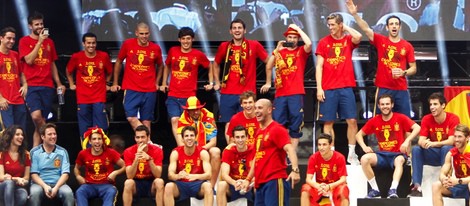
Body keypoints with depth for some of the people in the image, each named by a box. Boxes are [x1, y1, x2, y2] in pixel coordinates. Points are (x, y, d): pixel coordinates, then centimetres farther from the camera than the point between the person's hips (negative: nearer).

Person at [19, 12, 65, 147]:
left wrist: (59, 83, 13)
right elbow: (29, 60, -12)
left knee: (42, 119, 3)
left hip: (47, 87, 4)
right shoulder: (25, 41, 2)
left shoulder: (49, 42, 14)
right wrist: (40, 42, -13)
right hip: (32, 86, -4)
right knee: (36, 116, -25)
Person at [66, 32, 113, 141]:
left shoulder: (104, 56, -1)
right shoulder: (76, 57, -2)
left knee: (101, 128, -4)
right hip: (82, 98, 1)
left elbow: (109, 72, 17)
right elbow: (69, 71, 17)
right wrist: (72, 84, 14)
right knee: (84, 129, 5)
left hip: (99, 98, 0)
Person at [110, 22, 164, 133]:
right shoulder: (128, 44, -2)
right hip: (131, 89, -1)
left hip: (149, 91, 1)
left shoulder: (155, 48, 1)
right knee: (131, 118, -15)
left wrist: (156, 82, 12)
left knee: (146, 121, 2)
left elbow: (160, 66, 20)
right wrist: (115, 83, 13)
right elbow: (118, 62, 11)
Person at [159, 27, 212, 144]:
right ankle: (181, 147, -19)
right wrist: (164, 83, 19)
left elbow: (210, 67, 17)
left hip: (189, 96, -1)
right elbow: (167, 66, 23)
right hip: (173, 95, 1)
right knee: (175, 120, -15)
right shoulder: (173, 51, 5)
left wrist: (211, 83, 11)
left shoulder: (198, 55, -1)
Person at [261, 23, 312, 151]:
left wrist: (298, 29, -8)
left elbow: (309, 44, -15)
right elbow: (269, 66, 7)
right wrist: (277, 50, 3)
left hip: (296, 93, -2)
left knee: (295, 126, 0)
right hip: (280, 94, 2)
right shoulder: (279, 51, 13)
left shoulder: (301, 51, 7)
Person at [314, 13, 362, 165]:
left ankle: (351, 154, 7)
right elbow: (319, 66, 1)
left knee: (352, 120, -2)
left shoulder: (348, 40, 6)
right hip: (328, 89, 0)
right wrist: (319, 87, -7)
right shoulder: (324, 42, 4)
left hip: (346, 87, 0)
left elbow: (358, 37, -19)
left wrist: (346, 28, -2)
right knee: (328, 122, 2)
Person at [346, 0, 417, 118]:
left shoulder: (407, 46, 5)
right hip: (383, 88, -1)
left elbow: (413, 68, 9)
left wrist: (404, 72, -12)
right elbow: (366, 29, -9)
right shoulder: (380, 41, 4)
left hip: (401, 89, 1)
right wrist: (355, 14, -22)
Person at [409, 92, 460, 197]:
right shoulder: (426, 119, -4)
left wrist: (433, 143, -38)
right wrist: (423, 143, -37)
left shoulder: (453, 119, -14)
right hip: (433, 155, 3)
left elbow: (451, 141, -23)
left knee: (446, 148, -36)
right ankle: (417, 186, -33)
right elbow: (421, 140, -11)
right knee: (416, 149, -24)